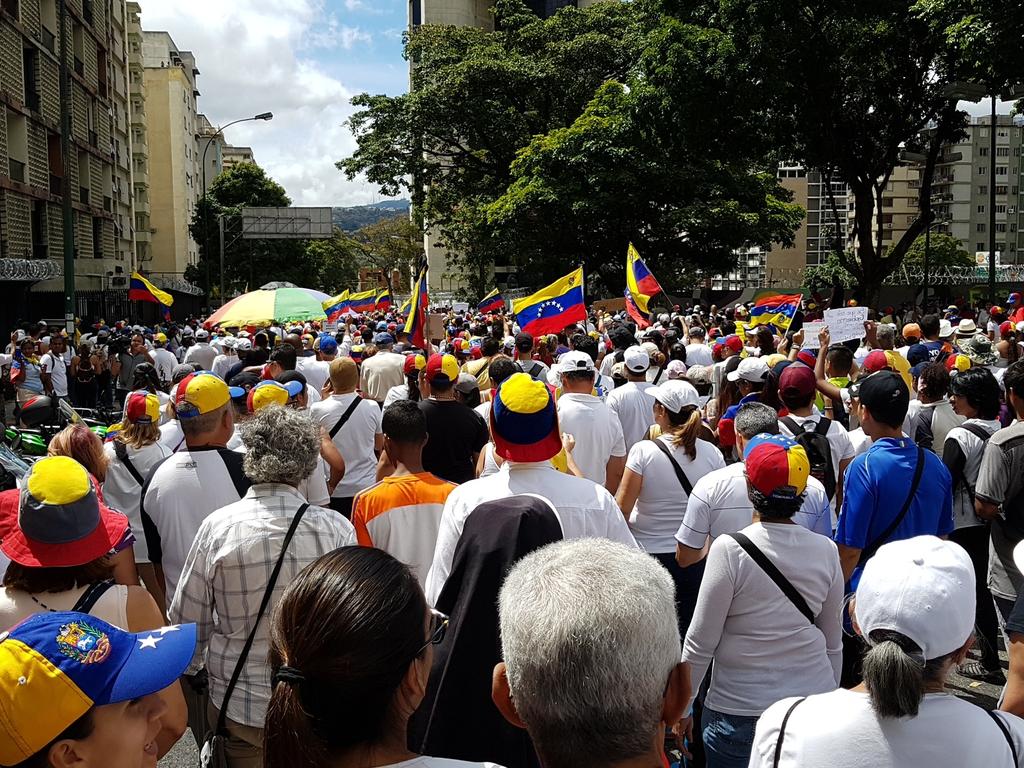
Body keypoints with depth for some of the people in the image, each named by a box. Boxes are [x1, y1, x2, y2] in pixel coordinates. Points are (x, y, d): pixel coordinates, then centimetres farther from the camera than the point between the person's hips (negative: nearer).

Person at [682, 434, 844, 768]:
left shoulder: (729, 550, -17)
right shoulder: (826, 550, -4)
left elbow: (700, 643, -11)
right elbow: (833, 643, 7)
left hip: (739, 711, -4)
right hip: (814, 701, 4)